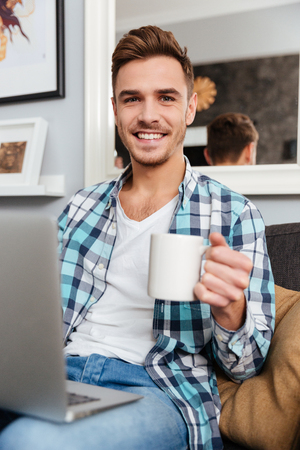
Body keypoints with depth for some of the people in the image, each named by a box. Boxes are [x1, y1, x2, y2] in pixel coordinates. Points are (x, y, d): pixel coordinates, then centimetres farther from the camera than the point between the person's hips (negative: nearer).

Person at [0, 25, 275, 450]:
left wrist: (229, 310, -21)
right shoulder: (81, 207, 14)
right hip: (61, 370, 4)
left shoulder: (234, 214, 2)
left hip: (157, 388, -3)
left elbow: (244, 366, 2)